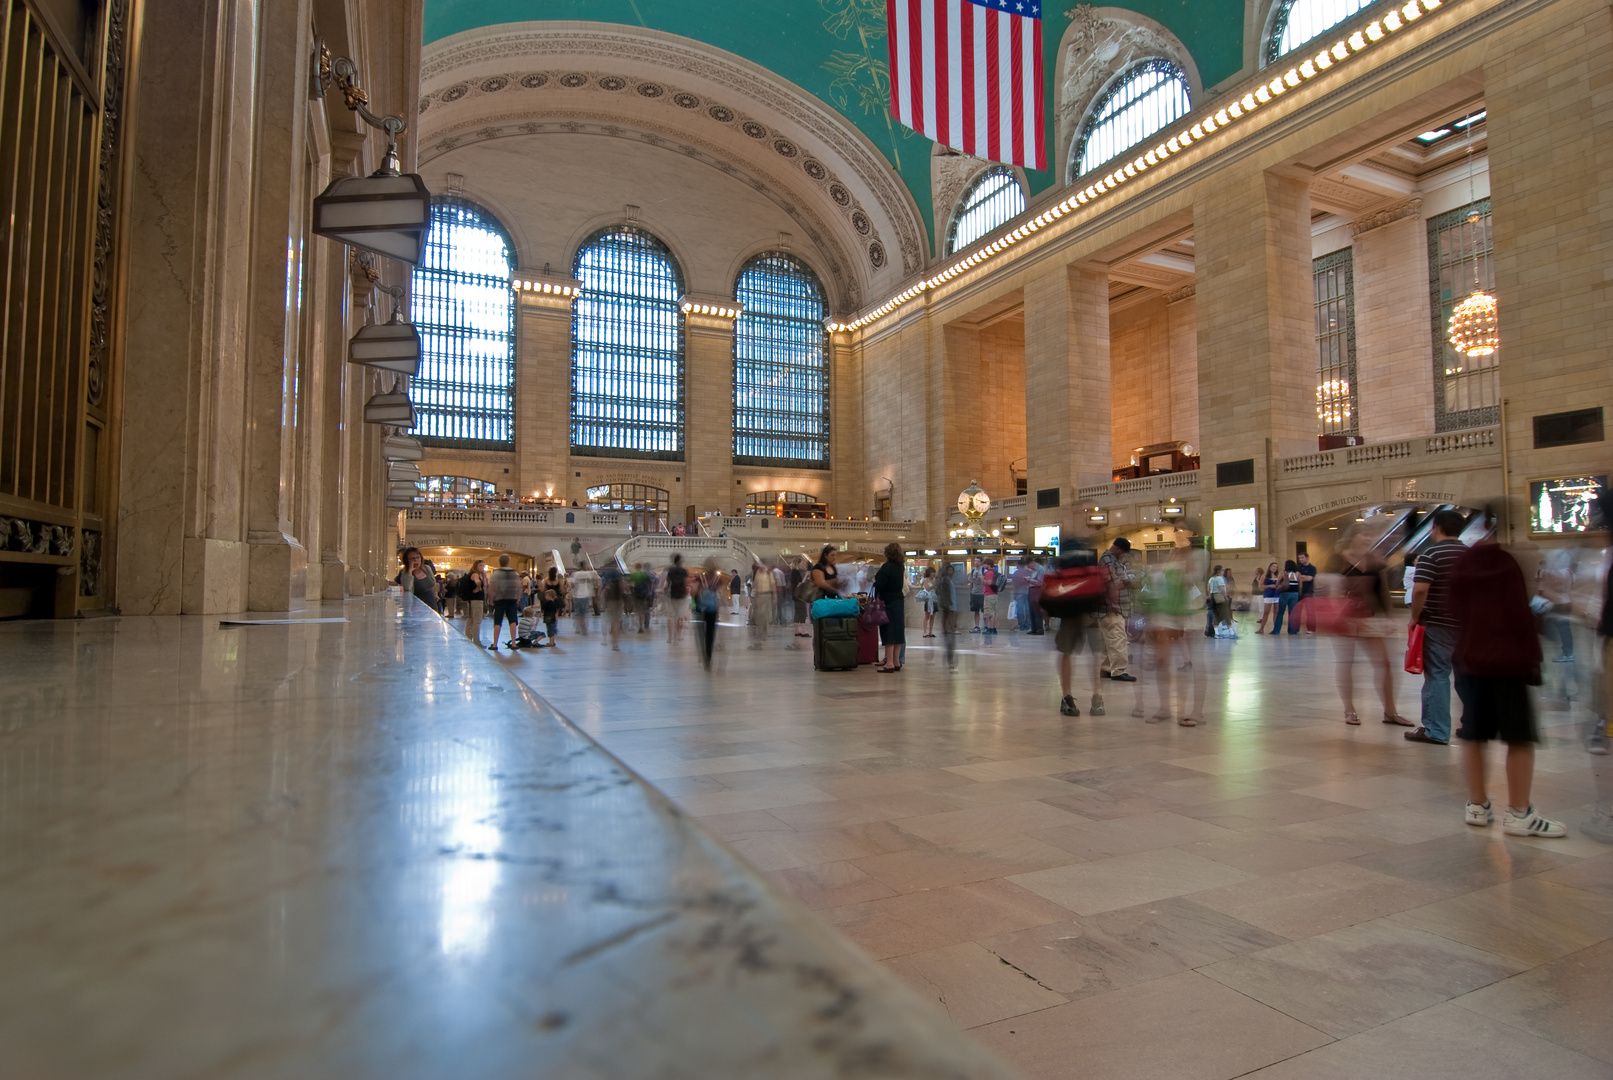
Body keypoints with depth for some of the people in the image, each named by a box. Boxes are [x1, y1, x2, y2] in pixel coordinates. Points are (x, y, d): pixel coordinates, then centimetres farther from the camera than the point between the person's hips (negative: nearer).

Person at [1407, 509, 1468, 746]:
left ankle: (1436, 731, -3)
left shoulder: (1430, 554, -10)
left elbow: (1420, 589, -20)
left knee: (1437, 675, -4)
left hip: (1437, 624, -6)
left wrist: (1415, 617, -9)